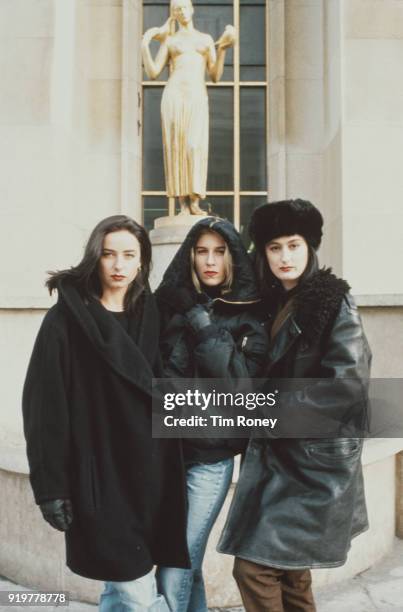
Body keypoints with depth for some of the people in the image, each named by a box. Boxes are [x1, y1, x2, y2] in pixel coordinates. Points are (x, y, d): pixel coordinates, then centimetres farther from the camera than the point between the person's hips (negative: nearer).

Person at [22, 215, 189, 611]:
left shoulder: (148, 316, 8)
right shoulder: (66, 319, -8)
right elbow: (44, 406, -10)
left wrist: (167, 469, 11)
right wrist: (52, 486, -12)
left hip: (148, 473, 5)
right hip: (99, 475, -5)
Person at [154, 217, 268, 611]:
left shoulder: (250, 315, -2)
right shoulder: (169, 305, 4)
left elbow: (242, 381, -15)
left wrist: (200, 320, -17)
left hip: (211, 456, -2)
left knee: (174, 575, -1)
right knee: (184, 564, 16)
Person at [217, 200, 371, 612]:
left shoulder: (333, 301, -10)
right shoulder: (273, 301, 10)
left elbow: (349, 381, -17)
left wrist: (275, 408, -15)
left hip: (314, 457, -7)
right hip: (278, 453, 7)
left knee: (254, 567, -6)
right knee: (288, 571, 15)